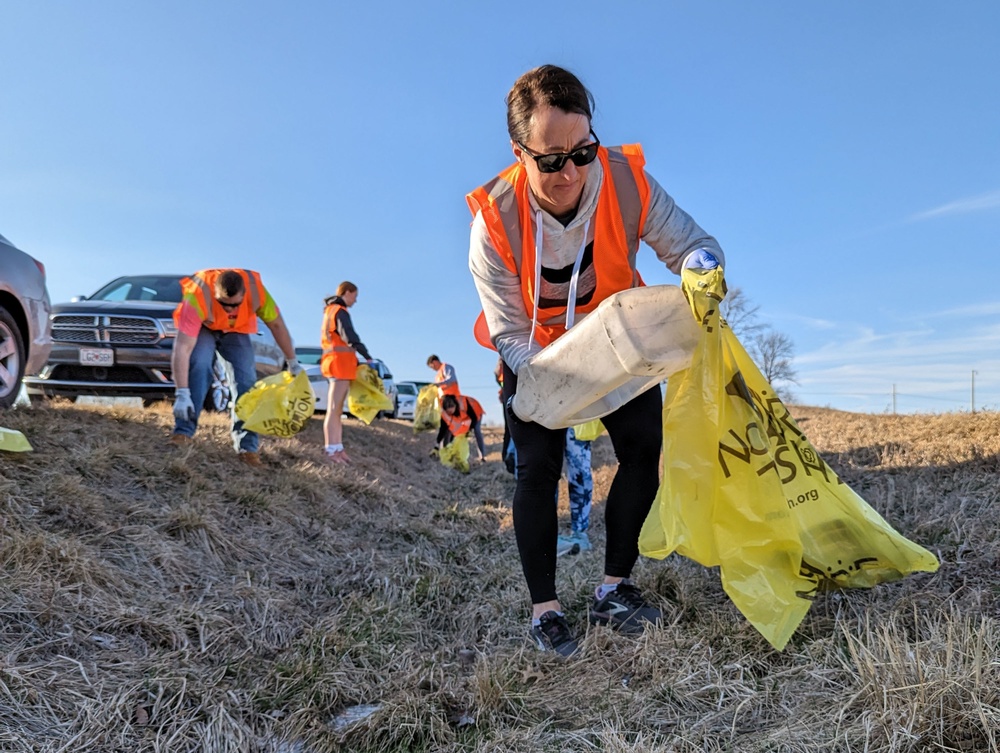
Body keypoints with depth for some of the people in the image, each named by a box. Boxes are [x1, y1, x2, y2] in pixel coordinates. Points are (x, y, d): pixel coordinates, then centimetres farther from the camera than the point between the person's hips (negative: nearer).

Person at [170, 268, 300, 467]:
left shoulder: (256, 291, -33)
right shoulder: (197, 298, -40)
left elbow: (277, 325, -16)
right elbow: (182, 349, -41)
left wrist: (292, 362, -7)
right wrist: (182, 394, -45)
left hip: (236, 330, 2)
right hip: (201, 327, -2)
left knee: (247, 379, -11)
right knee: (199, 366, -28)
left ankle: (247, 446, -5)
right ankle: (183, 432, -21)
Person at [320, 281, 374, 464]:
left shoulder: (330, 311, 21)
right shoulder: (340, 312, -10)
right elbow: (351, 338, -19)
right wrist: (367, 356, -11)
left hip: (335, 362, 10)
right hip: (341, 363, -10)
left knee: (337, 410, 9)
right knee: (333, 410, -12)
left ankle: (337, 449, 9)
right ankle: (332, 451, -14)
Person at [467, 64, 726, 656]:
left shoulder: (628, 182, -25)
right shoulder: (495, 222, -28)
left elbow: (694, 243, -16)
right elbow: (510, 336, -24)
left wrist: (701, 271, -42)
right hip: (535, 356, -2)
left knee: (644, 449, -7)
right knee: (539, 469, -9)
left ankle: (614, 590, 8)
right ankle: (545, 608, 6)